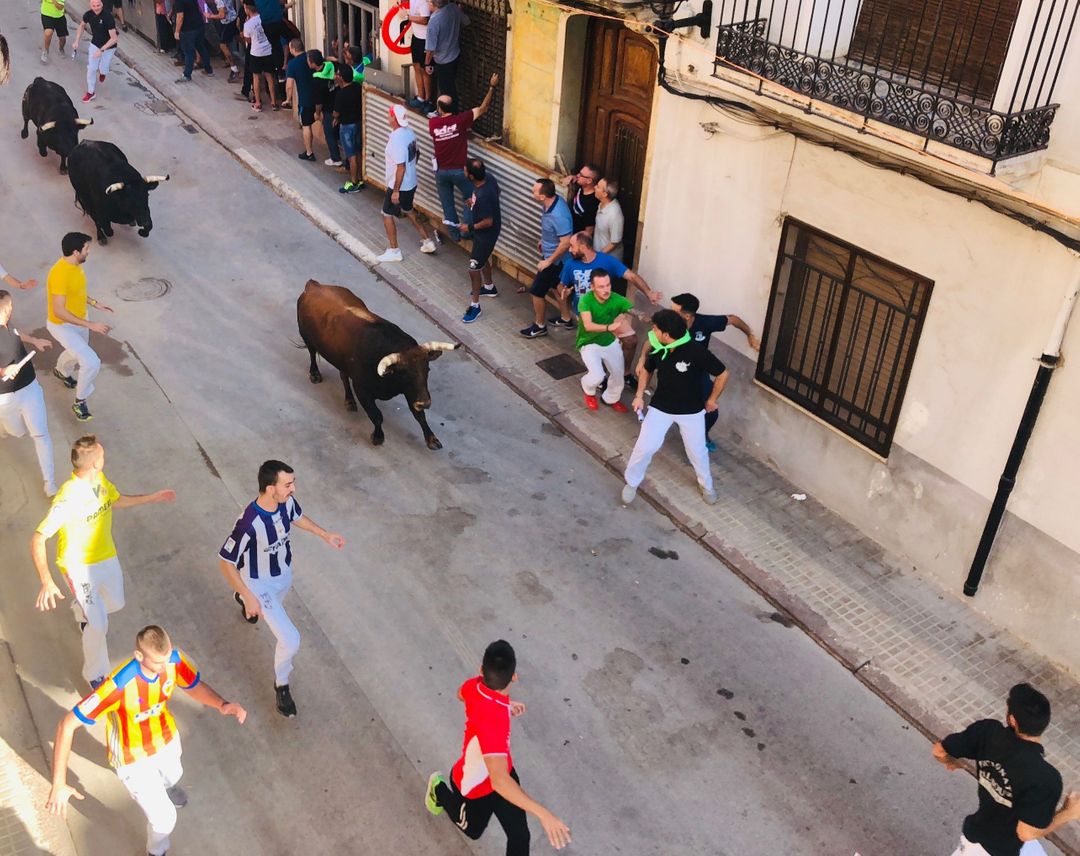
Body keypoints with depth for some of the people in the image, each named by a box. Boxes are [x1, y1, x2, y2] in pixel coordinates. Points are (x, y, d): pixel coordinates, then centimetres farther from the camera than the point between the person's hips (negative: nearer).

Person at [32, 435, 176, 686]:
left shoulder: (100, 480, -11)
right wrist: (46, 581, -39)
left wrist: (153, 497, 14)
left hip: (107, 556, 7)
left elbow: (117, 500, 13)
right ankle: (96, 675, 23)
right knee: (99, 625, -2)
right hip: (80, 567, -7)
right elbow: (38, 539, -32)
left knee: (115, 604, 23)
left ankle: (83, 611, 57)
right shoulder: (67, 498, -34)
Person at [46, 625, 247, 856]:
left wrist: (222, 705, -28)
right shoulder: (119, 686, -43)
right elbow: (67, 725, -35)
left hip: (166, 738, 5)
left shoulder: (174, 659, -28)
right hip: (133, 757, -4)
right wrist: (59, 784, -36)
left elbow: (195, 686, -7)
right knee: (164, 820, 2)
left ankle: (163, 785, 73)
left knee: (172, 776, 34)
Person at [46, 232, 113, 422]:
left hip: (79, 321, 9)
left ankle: (61, 371, 68)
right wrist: (90, 325, -35)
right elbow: (59, 311, -35)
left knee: (78, 353, 34)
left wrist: (94, 303, 10)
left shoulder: (75, 265, -7)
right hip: (62, 326, -9)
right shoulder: (60, 274, -35)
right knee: (91, 363, -18)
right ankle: (79, 402, 4)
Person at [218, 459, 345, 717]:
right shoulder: (249, 522, -40)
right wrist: (249, 597, -27)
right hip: (260, 583, -6)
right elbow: (226, 562, -28)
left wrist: (326, 535, 7)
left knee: (276, 608, 37)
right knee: (291, 640, -10)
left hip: (284, 573, 7)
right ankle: (281, 685, 20)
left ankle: (243, 599, 71)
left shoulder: (287, 502, -21)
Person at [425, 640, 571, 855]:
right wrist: (543, 814, -61)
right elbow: (499, 781, -57)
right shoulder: (491, 720, -50)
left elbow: (462, 693, 4)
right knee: (473, 830, 28)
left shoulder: (476, 685, -24)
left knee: (520, 836, 8)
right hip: (475, 787, -6)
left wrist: (505, 703, 15)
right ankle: (439, 790, 52)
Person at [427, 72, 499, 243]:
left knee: (447, 203, 17)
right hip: (459, 170, -2)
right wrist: (492, 87, -1)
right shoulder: (460, 120, -17)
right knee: (471, 199, 18)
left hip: (441, 171, 3)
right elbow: (482, 109, -9)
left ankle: (454, 232, 23)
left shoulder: (432, 123, -9)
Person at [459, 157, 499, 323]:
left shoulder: (483, 196, -38)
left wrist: (470, 228, -15)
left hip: (486, 234, -9)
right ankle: (489, 287, 53)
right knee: (482, 259, 30)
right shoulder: (489, 178, -13)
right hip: (486, 232, 9)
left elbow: (488, 222, -29)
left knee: (473, 269, 3)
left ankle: (475, 306, 18)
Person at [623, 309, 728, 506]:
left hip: (691, 411, -2)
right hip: (661, 407, 2)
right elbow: (646, 370, 8)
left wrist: (711, 400, -4)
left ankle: (706, 485, 41)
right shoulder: (657, 349, -15)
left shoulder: (697, 351, -28)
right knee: (644, 447, 0)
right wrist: (639, 396, 2)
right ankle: (632, 483, 25)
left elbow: (722, 374, -15)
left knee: (697, 451, 13)